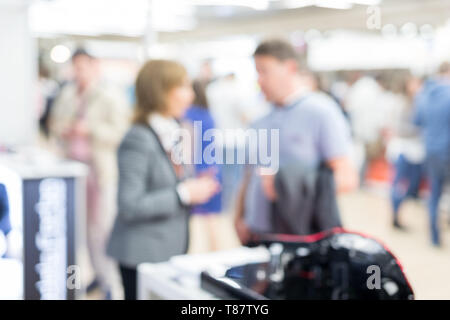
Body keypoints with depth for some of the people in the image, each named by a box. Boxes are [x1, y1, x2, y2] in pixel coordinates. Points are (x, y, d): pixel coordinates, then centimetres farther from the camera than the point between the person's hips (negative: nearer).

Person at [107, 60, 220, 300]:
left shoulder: (171, 134, 8)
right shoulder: (138, 140, -17)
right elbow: (130, 206, -22)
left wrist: (194, 188, 0)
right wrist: (183, 194, -20)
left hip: (171, 251, 8)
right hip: (144, 255, -8)